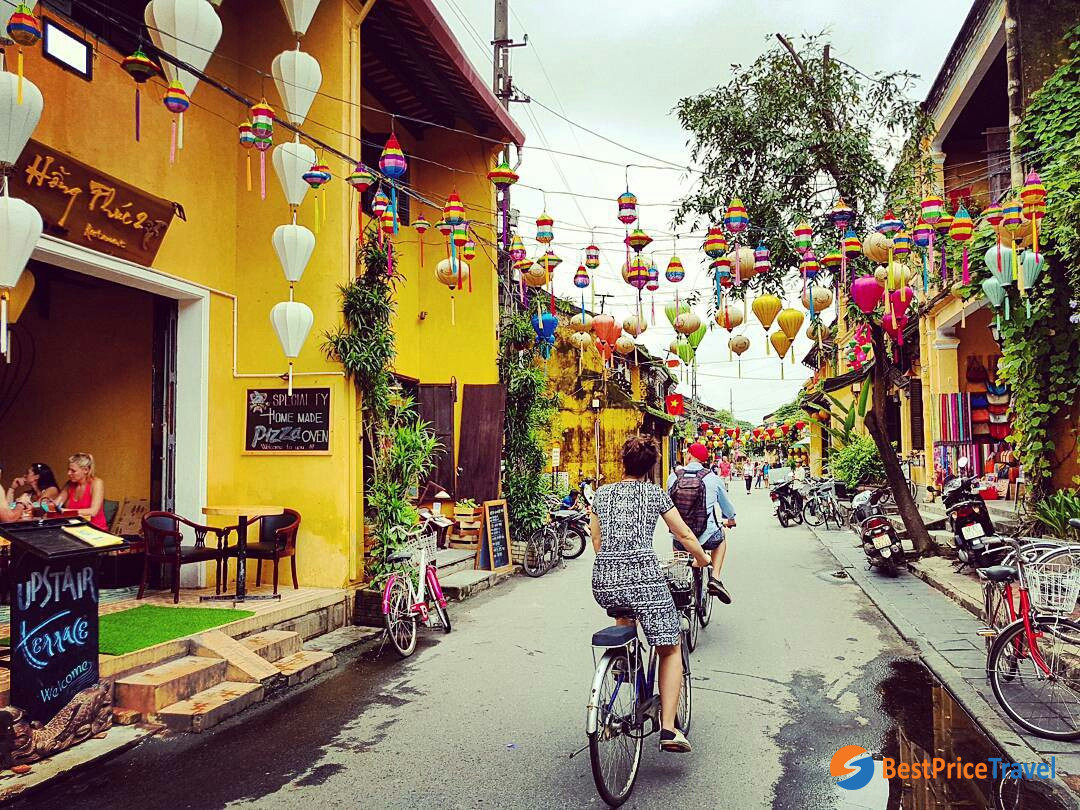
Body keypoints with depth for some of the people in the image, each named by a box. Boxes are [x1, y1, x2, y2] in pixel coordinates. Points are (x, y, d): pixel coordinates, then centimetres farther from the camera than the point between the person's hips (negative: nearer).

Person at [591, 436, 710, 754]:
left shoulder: (602, 494, 13)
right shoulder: (655, 494, 7)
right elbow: (685, 535, 12)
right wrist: (702, 558, 31)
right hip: (643, 576, -3)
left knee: (625, 608, 41)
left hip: (603, 582, 4)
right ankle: (668, 728, 2)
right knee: (671, 648, 10)